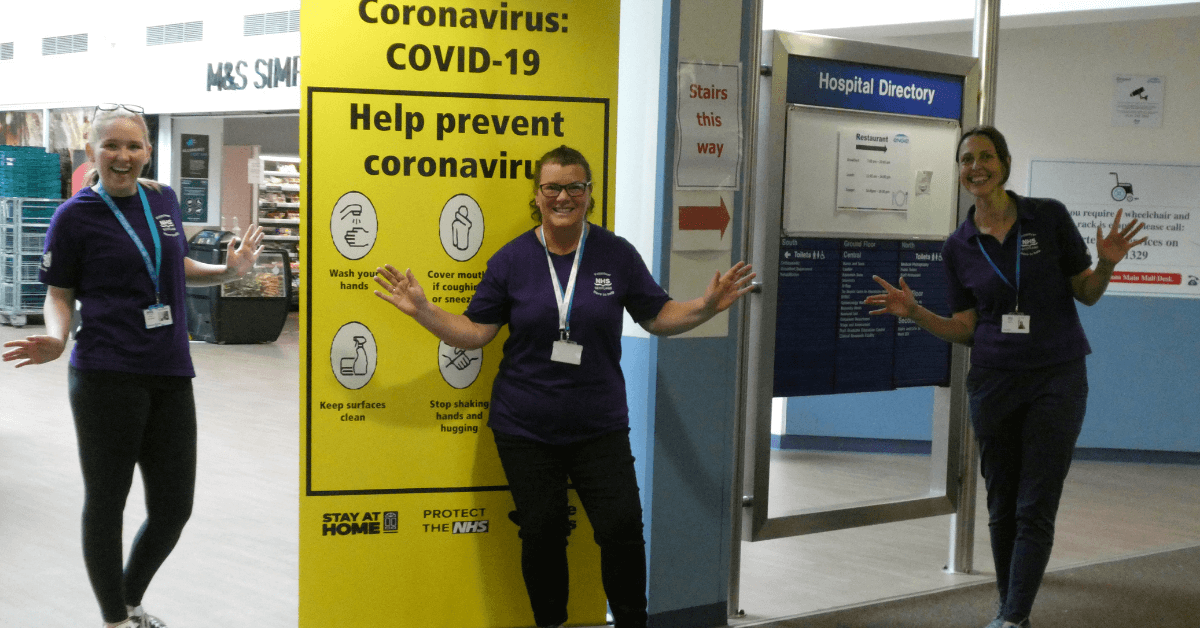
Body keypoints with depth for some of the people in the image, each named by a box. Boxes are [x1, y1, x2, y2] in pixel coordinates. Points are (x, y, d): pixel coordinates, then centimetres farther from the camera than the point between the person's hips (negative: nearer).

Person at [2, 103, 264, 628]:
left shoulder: (163, 200, 9)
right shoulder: (75, 216, -5)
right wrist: (56, 339, -19)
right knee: (106, 502, 4)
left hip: (170, 376, 5)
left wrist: (229, 270, 7)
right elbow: (59, 294, 0)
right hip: (107, 379, -5)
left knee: (173, 506, 10)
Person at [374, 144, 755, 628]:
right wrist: (421, 310, -12)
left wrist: (707, 306, -10)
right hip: (525, 429, 0)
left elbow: (658, 317, 6)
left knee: (622, 528, -5)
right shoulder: (512, 258, -1)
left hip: (599, 426, 0)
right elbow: (475, 332, 1)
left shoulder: (617, 254, 0)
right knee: (542, 534, 8)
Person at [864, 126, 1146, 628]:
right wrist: (914, 313, -10)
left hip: (1057, 379, -2)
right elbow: (966, 328, 5)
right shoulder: (958, 247, 3)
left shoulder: (1049, 217, -4)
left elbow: (1086, 294, 3)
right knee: (1001, 506, 11)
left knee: (1035, 509, -4)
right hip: (993, 381, 3)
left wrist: (1106, 265, -17)